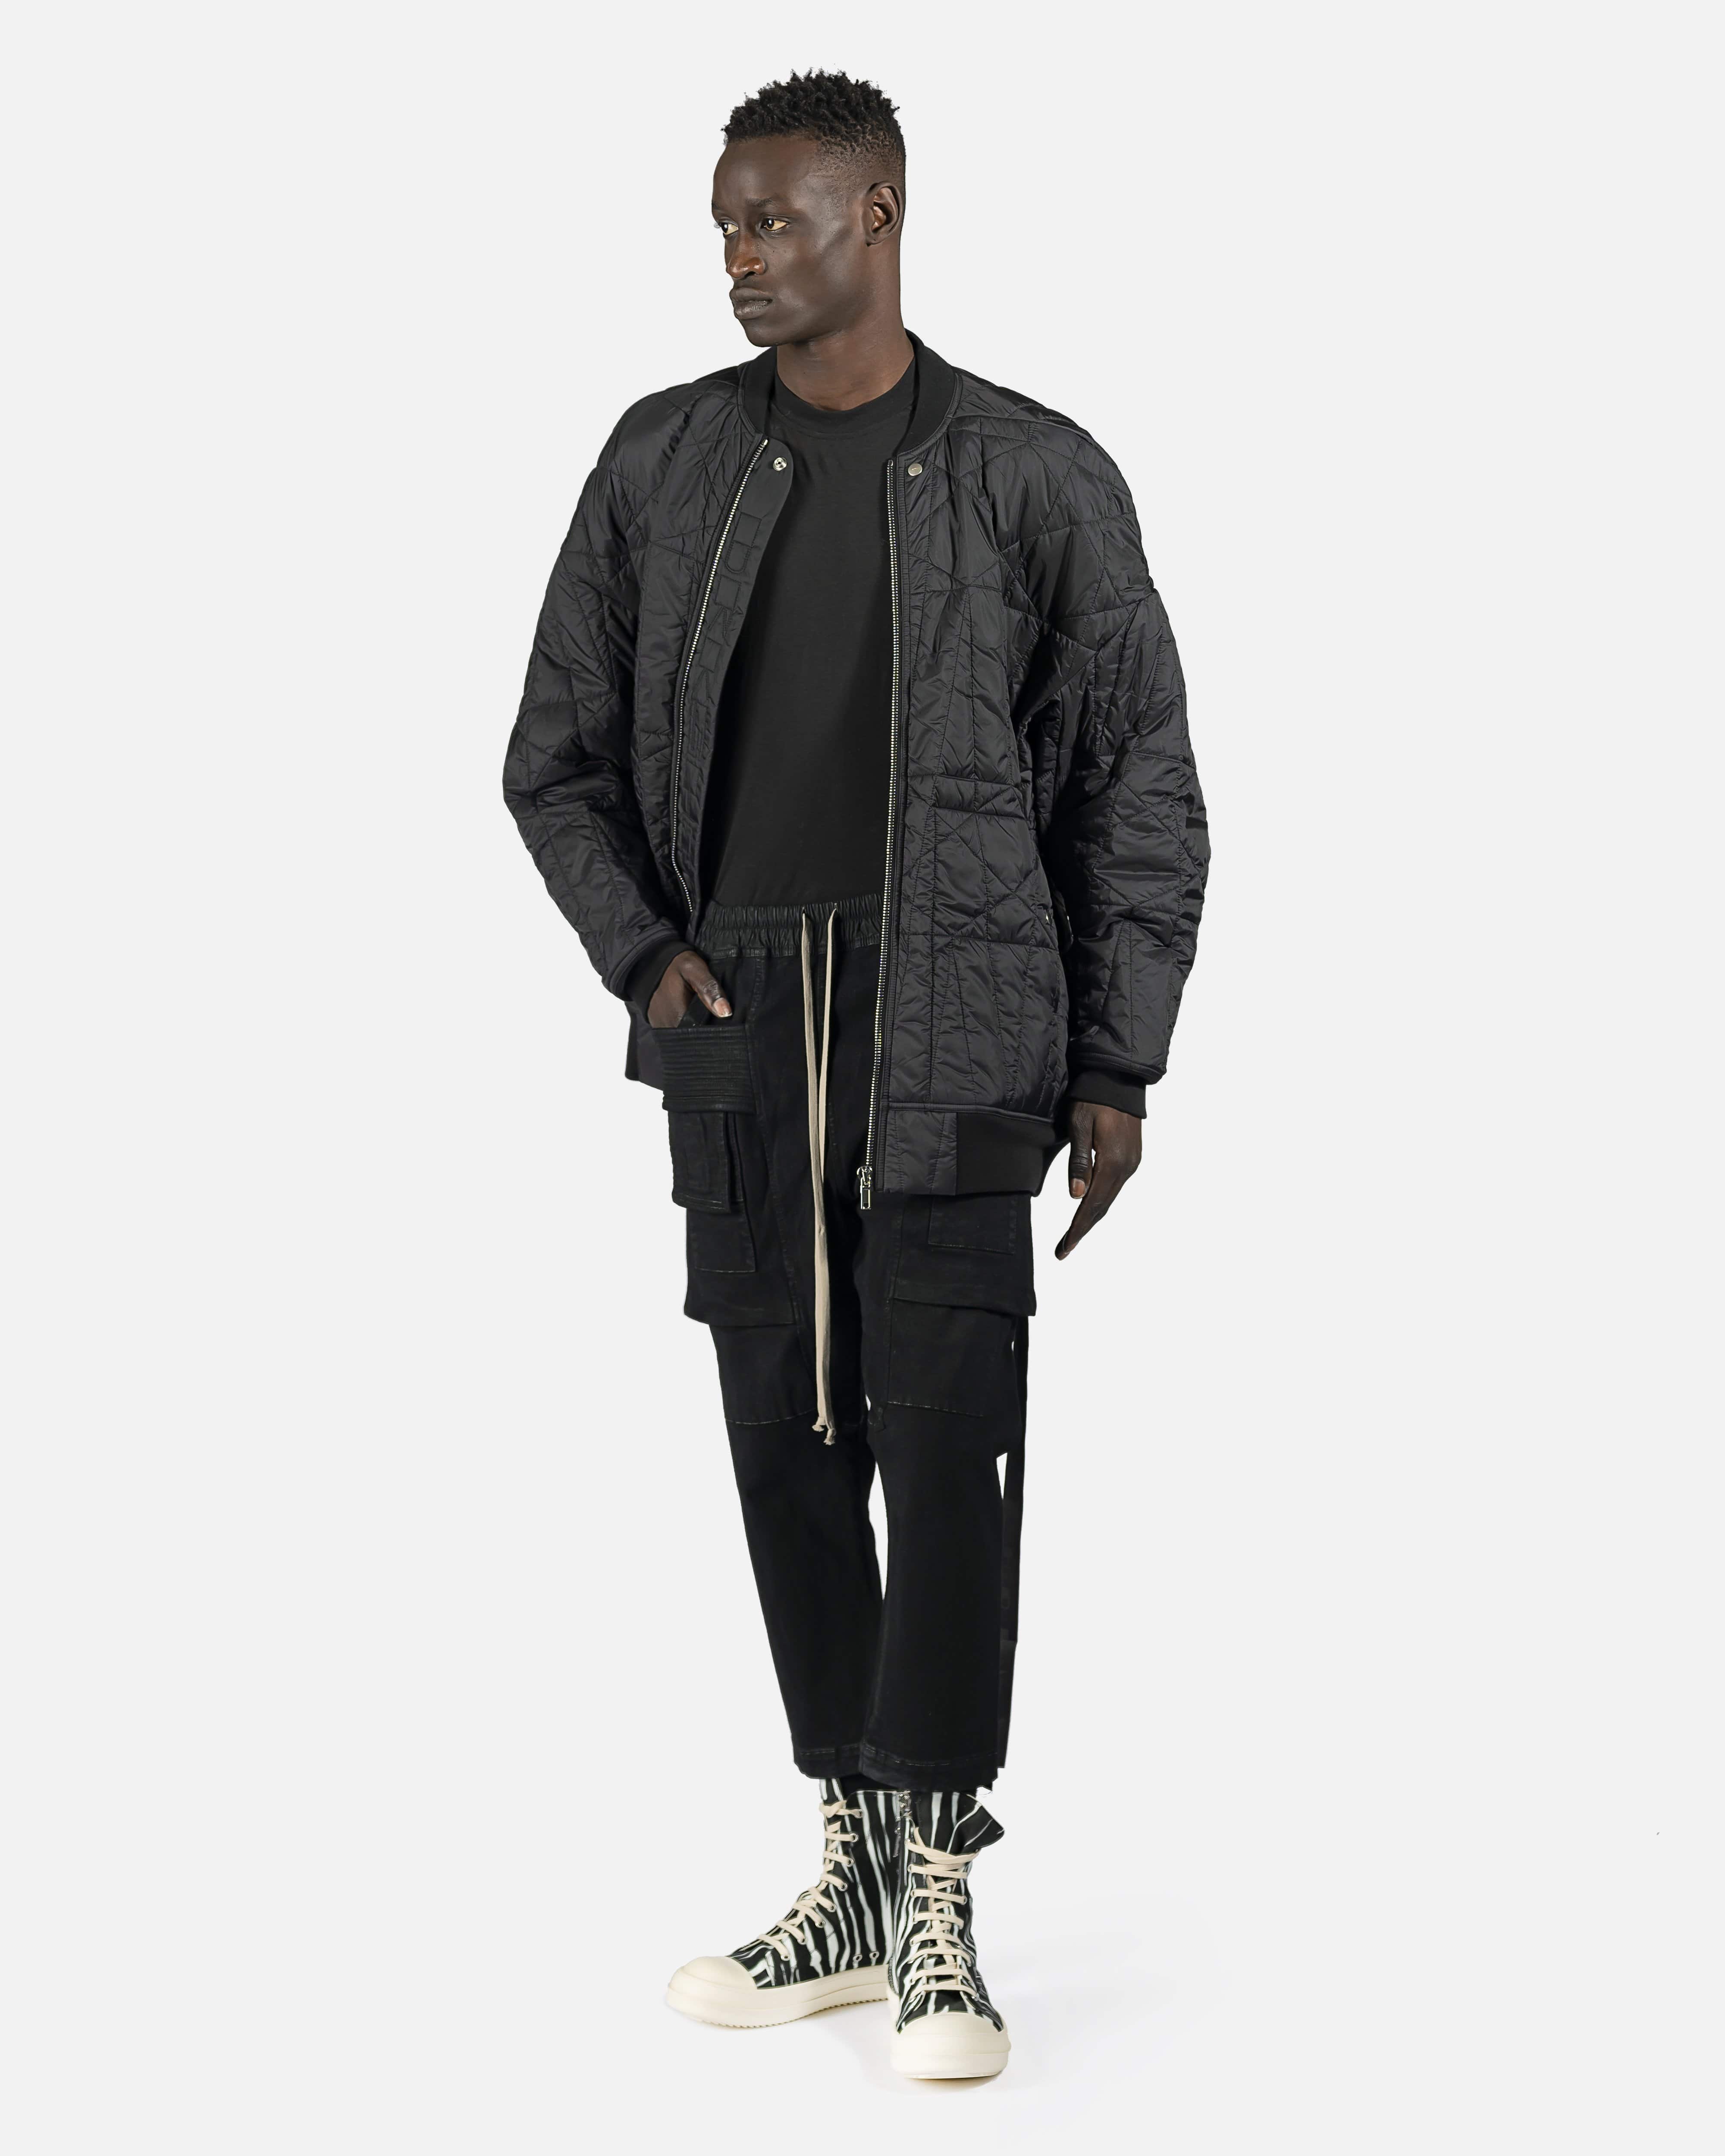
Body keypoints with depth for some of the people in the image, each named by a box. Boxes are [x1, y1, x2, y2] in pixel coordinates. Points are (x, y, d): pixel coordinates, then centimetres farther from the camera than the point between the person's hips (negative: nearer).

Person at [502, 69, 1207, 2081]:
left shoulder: (1034, 476, 2)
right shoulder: (663, 461, 10)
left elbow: (1140, 783, 5)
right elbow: (559, 752, 14)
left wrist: (1118, 1066, 0)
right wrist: (642, 947, -2)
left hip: (951, 1026, -3)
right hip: (736, 1022, 3)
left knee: (946, 1443, -8)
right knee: (787, 1442, 7)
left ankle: (935, 1909, 1)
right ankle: (856, 1873, 18)